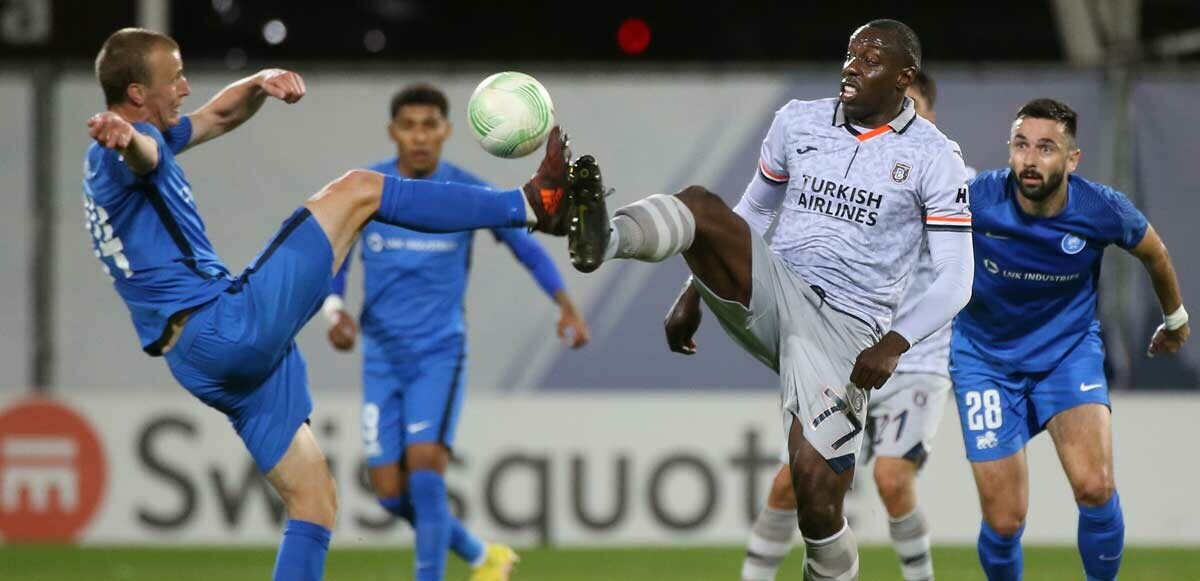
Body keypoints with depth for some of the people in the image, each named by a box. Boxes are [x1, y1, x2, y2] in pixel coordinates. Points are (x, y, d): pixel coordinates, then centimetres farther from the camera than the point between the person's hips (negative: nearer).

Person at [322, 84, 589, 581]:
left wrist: (566, 307, -10)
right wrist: (334, 312, -13)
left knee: (425, 467, -21)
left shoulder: (468, 194, -5)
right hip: (383, 356, 3)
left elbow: (527, 248, 4)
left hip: (440, 353, -3)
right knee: (391, 492, 0)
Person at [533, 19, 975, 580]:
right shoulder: (798, 122, 11)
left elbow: (955, 280, -3)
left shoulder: (932, 159, -1)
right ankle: (603, 238, -56)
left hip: (843, 331, -3)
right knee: (700, 204, -26)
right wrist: (696, 290, 14)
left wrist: (894, 345, -18)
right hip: (769, 296, 3)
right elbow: (753, 212, 24)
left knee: (816, 497, -16)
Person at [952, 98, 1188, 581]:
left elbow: (1152, 251, 5)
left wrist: (1175, 317, 21)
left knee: (1094, 488, -22)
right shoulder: (976, 200, -23)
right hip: (986, 356, 0)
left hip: (1069, 350, 0)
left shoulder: (1102, 211, -18)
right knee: (1004, 521, -7)